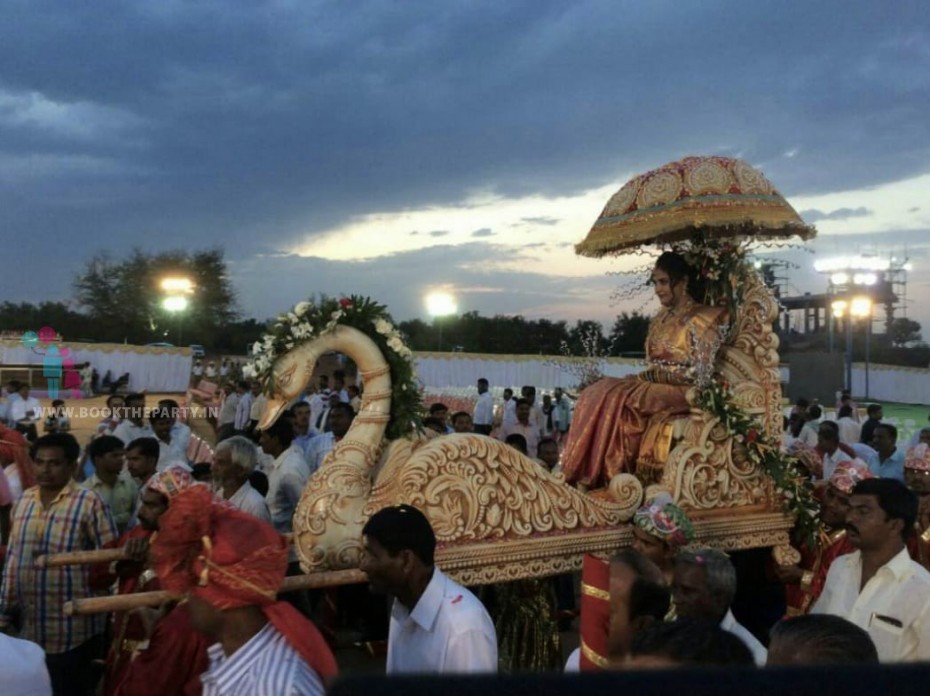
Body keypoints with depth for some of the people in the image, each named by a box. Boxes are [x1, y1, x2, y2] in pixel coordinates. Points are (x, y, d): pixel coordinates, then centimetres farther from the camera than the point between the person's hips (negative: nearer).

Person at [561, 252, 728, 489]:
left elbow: (699, 373, -14)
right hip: (655, 385, 8)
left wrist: (652, 375, -14)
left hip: (683, 392, -7)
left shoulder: (700, 320, -8)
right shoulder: (661, 318, 15)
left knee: (614, 399, -26)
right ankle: (589, 474, -18)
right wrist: (645, 376, -3)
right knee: (597, 394, -14)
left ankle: (607, 475, -17)